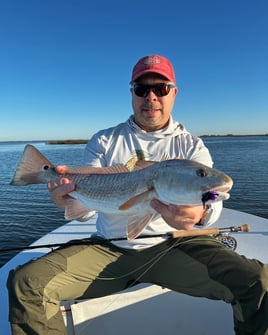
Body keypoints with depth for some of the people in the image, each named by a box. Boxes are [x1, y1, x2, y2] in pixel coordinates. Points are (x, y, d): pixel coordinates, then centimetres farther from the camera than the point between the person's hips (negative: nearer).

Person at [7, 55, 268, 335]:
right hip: (109, 248, 1)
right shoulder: (104, 142, 6)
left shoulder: (191, 146, 5)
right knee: (25, 283, -16)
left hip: (173, 246, 0)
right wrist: (72, 200, -25)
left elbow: (212, 201, -9)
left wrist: (200, 212, -34)